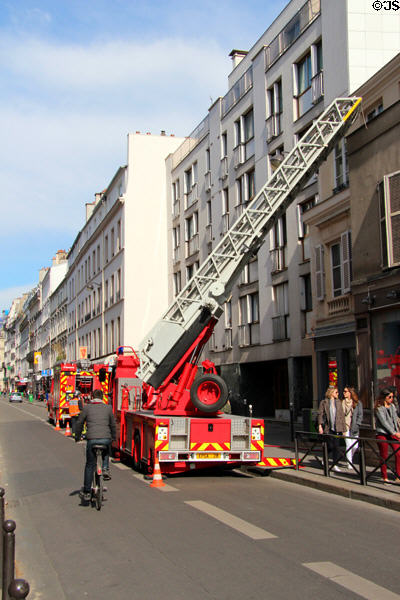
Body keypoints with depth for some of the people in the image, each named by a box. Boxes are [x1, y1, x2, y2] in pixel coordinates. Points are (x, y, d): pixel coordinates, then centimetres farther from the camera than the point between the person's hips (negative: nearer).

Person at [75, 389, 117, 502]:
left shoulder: (86, 408, 7)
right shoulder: (108, 408, 11)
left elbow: (79, 423, 11)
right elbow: (112, 424, 19)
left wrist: (77, 437, 27)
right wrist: (114, 437, 35)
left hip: (92, 439, -1)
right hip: (106, 439, 1)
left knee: (90, 466, 8)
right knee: (106, 453, 36)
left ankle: (86, 493, 10)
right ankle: (105, 469, 14)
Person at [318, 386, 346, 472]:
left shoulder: (338, 402, 11)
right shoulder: (323, 402, 0)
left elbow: (342, 415, 12)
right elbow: (320, 414, -2)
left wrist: (343, 428, 8)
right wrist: (320, 426, -10)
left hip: (338, 428, 3)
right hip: (328, 428, -3)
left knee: (336, 446, -1)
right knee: (330, 446, 0)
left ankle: (335, 465, 6)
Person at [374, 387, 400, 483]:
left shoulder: (392, 406, 12)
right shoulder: (379, 409, -8)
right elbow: (384, 423, -13)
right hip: (382, 434, -5)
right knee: (384, 457, 2)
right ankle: (385, 478, 12)